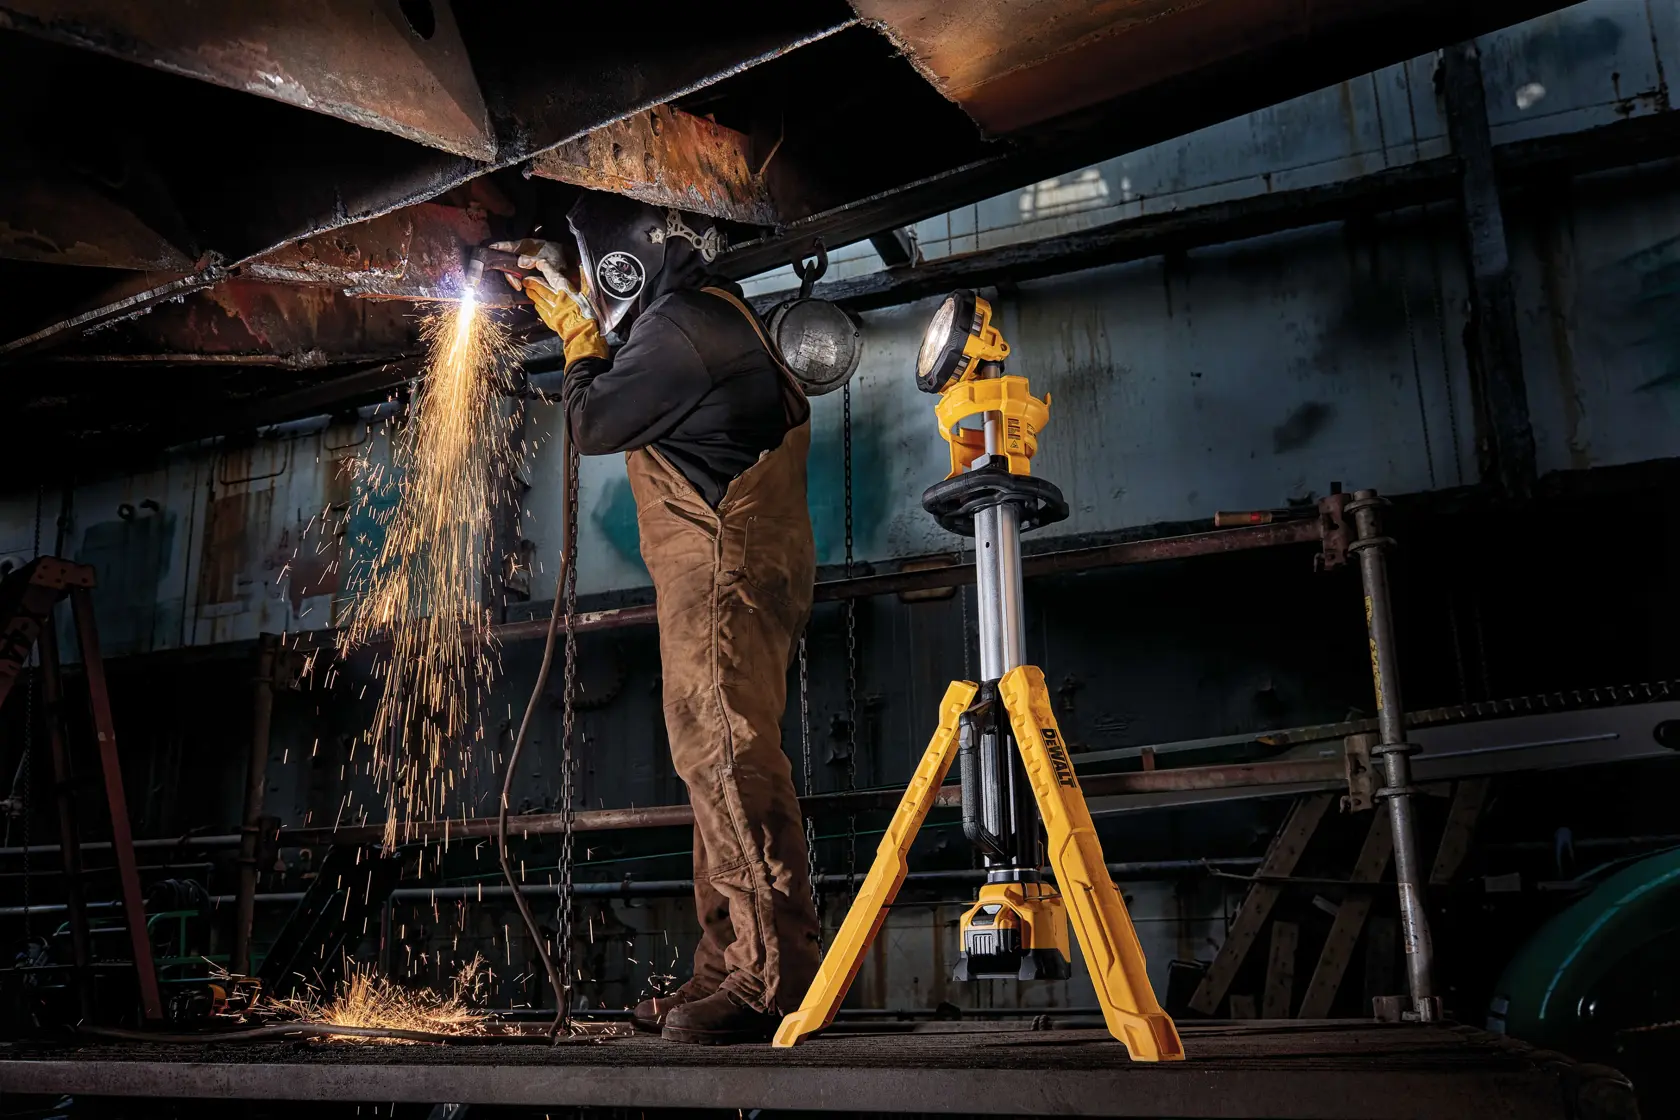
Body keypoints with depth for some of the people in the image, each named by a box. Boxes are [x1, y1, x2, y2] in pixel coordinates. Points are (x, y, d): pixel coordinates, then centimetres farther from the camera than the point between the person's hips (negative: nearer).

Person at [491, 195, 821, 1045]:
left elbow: (591, 423, -5)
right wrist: (568, 304, 36)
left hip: (722, 570, -11)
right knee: (720, 765, 9)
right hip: (730, 573, 11)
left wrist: (581, 336, 11)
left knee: (728, 759, -16)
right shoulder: (714, 314, 20)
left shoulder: (680, 328, -12)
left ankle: (779, 973, -18)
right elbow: (631, 390, 39)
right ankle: (732, 968, 14)